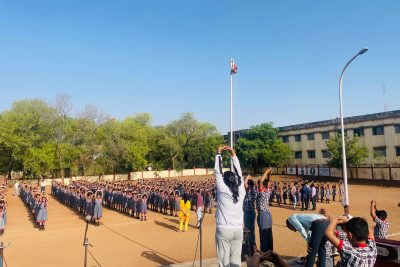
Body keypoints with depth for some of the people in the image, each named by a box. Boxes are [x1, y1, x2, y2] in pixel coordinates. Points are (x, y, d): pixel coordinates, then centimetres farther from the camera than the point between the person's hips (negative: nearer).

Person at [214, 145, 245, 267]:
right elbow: (239, 173, 12)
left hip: (224, 230, -4)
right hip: (238, 230, 4)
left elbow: (217, 172, 0)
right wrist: (233, 155, 16)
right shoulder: (241, 191, 2)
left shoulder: (222, 190, -6)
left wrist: (218, 154, 9)